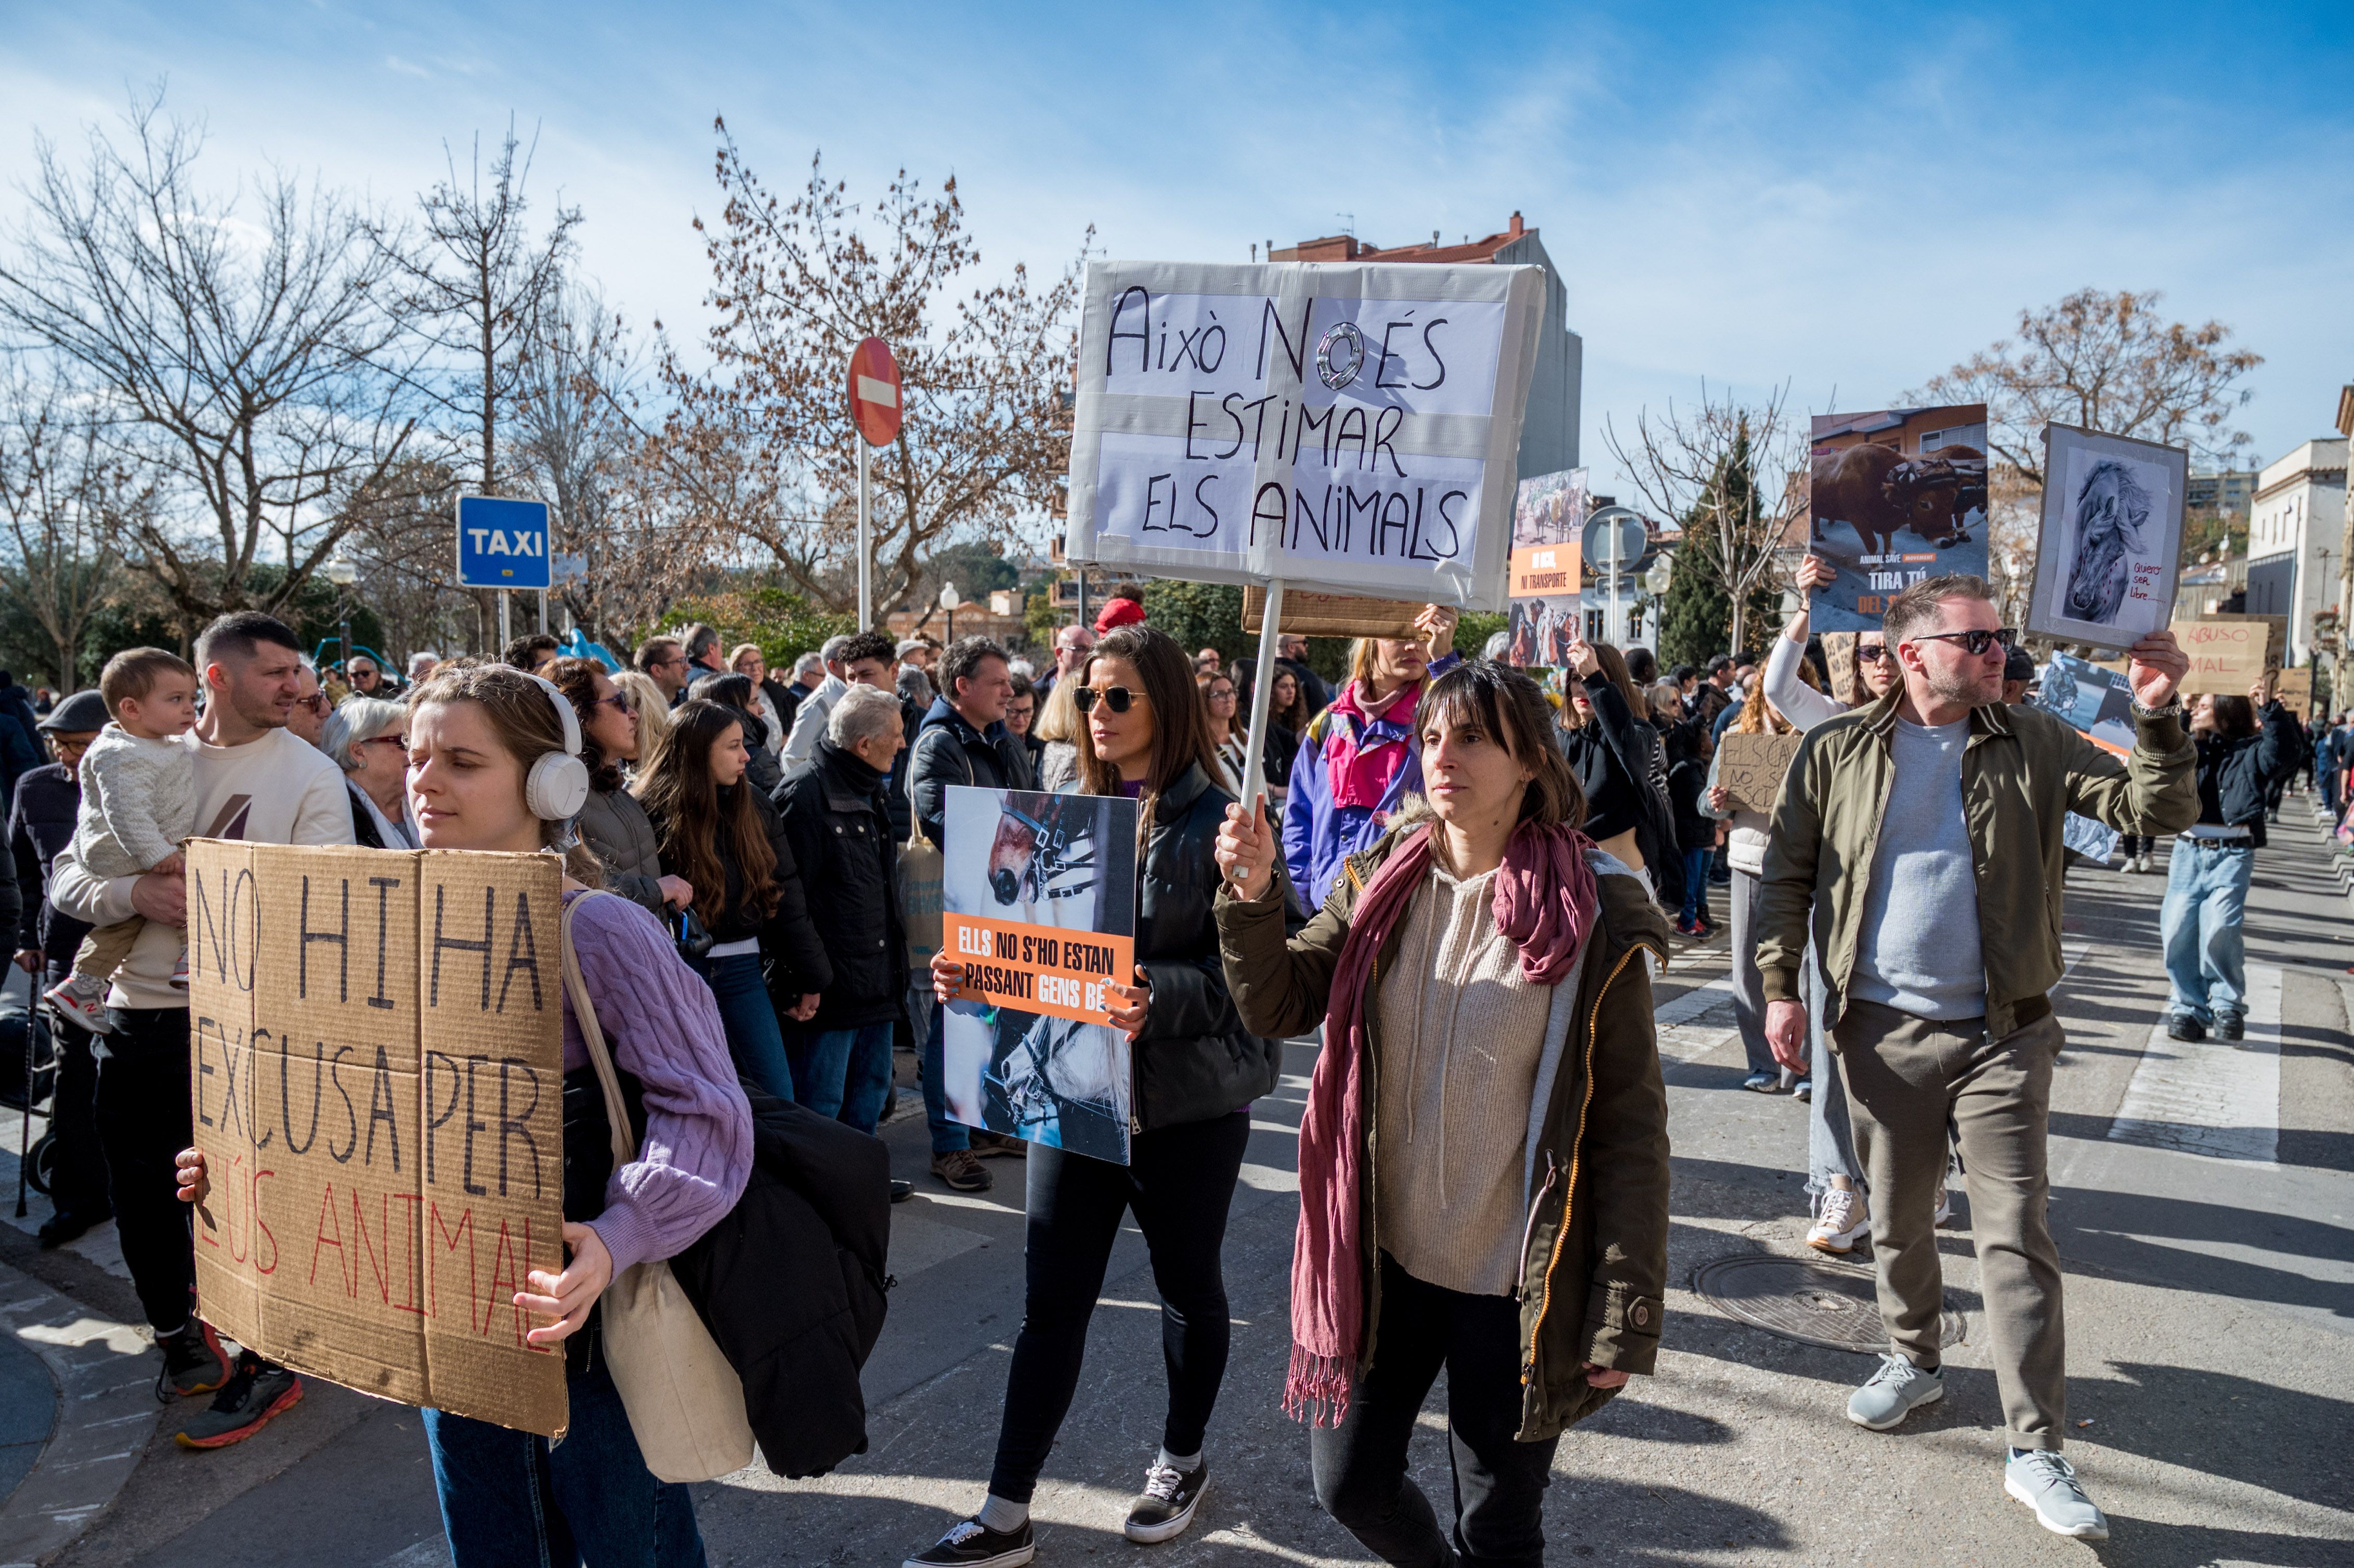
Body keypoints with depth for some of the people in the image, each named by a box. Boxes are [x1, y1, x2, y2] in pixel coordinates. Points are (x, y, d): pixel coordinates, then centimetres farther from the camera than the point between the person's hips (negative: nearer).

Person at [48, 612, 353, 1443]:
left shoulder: (310, 774, -5)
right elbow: (69, 875, 5)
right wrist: (134, 893, -14)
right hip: (136, 1012, 5)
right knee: (139, 1194, 17)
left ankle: (268, 1364, 23)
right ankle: (179, 1337, 40)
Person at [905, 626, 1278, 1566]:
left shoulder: (1216, 822, -12)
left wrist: (1161, 997, -32)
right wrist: (968, 972, -6)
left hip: (1187, 1100, -4)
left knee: (1187, 1284, 16)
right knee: (1050, 1302, 7)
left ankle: (1182, 1462, 40)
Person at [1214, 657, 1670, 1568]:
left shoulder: (1591, 918, -13)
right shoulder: (1382, 883, 0)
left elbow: (1630, 1125, -12)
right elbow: (1277, 1007, -3)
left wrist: (1626, 1313, -13)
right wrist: (1253, 897, -21)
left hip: (1515, 1283, -4)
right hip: (1384, 1256, 4)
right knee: (1349, 1483, 18)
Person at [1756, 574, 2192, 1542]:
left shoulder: (2034, 746, 2)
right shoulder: (1836, 752, 0)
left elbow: (2157, 813, -3)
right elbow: (1788, 875, 4)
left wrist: (2156, 718, -18)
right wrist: (1779, 987, -2)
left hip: (2003, 1034, -1)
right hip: (1881, 1029, 1)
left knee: (2016, 1240, -1)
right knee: (1896, 1218, 15)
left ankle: (2036, 1452, 7)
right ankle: (1914, 1359, 39)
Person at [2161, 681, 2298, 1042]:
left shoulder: (2250, 751, 1)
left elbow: (2284, 754, -17)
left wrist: (2270, 710, -27)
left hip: (2233, 853, -4)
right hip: (2189, 850, 4)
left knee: (2219, 929, -16)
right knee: (2178, 929, -2)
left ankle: (2228, 1004, 5)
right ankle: (2188, 1007, 11)